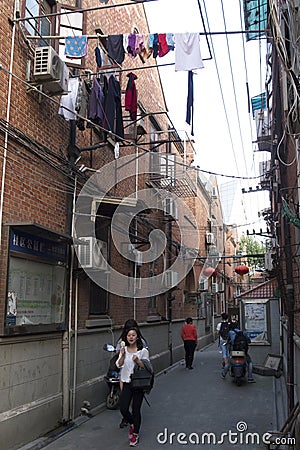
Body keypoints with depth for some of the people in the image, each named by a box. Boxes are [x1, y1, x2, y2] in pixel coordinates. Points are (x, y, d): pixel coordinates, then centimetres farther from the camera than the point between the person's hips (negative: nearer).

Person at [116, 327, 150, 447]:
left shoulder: (143, 351, -7)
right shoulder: (124, 349, 4)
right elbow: (119, 365, 0)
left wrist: (138, 361, -22)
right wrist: (122, 355, -16)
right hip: (127, 383, 3)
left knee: (136, 410, 4)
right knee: (123, 409, 0)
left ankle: (135, 435, 21)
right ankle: (132, 424, 32)